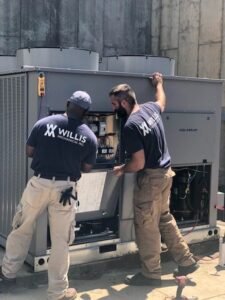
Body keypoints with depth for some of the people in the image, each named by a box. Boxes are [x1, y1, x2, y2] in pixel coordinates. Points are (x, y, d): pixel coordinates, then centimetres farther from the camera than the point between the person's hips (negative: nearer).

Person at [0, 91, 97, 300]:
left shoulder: (44, 123, -4)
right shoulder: (89, 137, -2)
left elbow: (29, 152, 3)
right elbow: (87, 168, 5)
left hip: (39, 183, 1)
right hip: (65, 188, 0)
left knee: (22, 229, 20)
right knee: (60, 240, 9)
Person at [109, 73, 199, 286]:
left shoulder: (130, 126, -23)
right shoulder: (151, 108, 1)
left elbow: (139, 163, -23)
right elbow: (162, 102, 27)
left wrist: (121, 169, -4)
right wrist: (158, 83, 44)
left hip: (150, 178, -9)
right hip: (165, 172, 9)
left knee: (146, 225, 4)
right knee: (164, 218, 21)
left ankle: (151, 273, 18)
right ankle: (186, 261, 28)